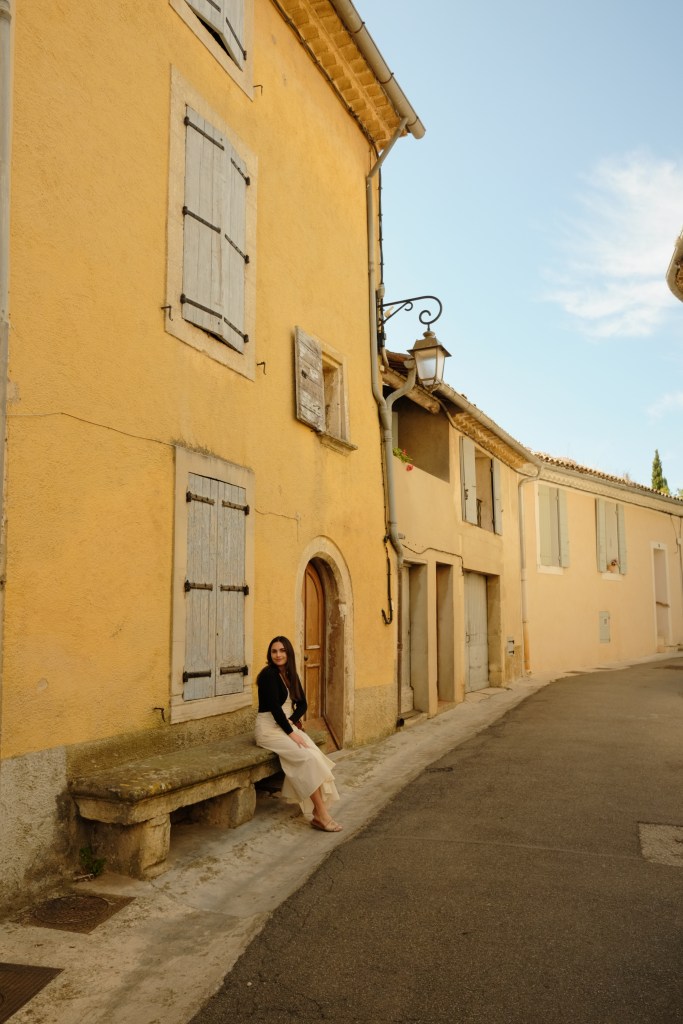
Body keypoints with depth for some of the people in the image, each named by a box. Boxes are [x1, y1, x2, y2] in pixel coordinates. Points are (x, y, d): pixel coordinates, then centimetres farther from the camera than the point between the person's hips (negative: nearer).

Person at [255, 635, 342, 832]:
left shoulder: (291, 675, 11)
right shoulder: (269, 674, -11)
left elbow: (302, 704, 10)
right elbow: (274, 707, -17)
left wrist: (292, 721, -9)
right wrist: (291, 733, -18)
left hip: (288, 725, 7)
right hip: (269, 729, -7)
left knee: (316, 756, -20)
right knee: (307, 758, -25)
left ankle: (318, 812, -22)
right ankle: (322, 815, -21)